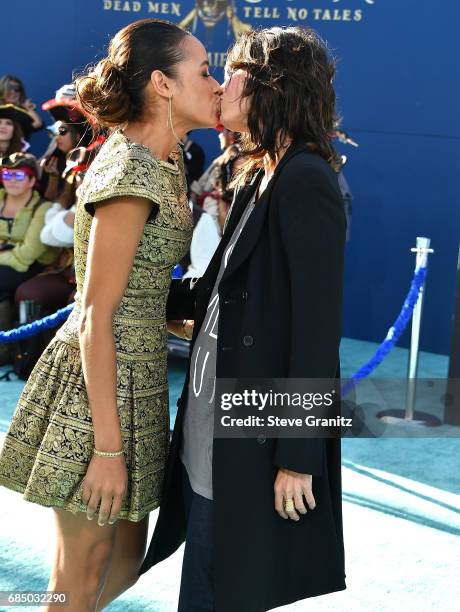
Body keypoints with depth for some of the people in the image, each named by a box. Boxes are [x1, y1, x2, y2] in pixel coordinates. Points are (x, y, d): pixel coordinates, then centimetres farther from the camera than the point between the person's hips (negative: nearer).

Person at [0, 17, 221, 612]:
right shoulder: (130, 171, -18)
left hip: (132, 377, 9)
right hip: (98, 383, -9)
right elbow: (96, 316, -20)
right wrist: (108, 446, -20)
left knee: (125, 559, 20)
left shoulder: (163, 164, 11)